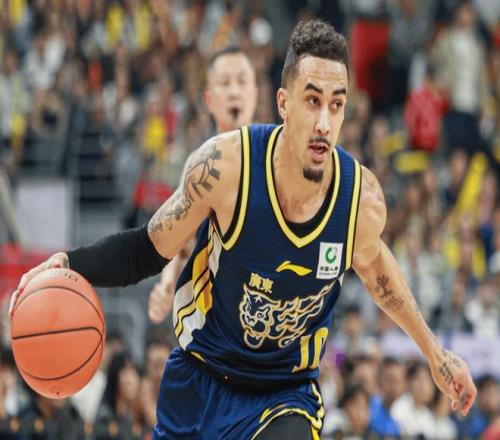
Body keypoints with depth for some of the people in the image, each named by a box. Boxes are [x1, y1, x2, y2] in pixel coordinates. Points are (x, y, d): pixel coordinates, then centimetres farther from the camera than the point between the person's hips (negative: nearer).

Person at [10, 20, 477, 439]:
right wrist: (69, 263, -23)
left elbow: (373, 265, 9)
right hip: (197, 383, 1)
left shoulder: (363, 198, -16)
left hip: (285, 398, -1)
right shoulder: (226, 163, -21)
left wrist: (433, 350, 20)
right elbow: (149, 249, -6)